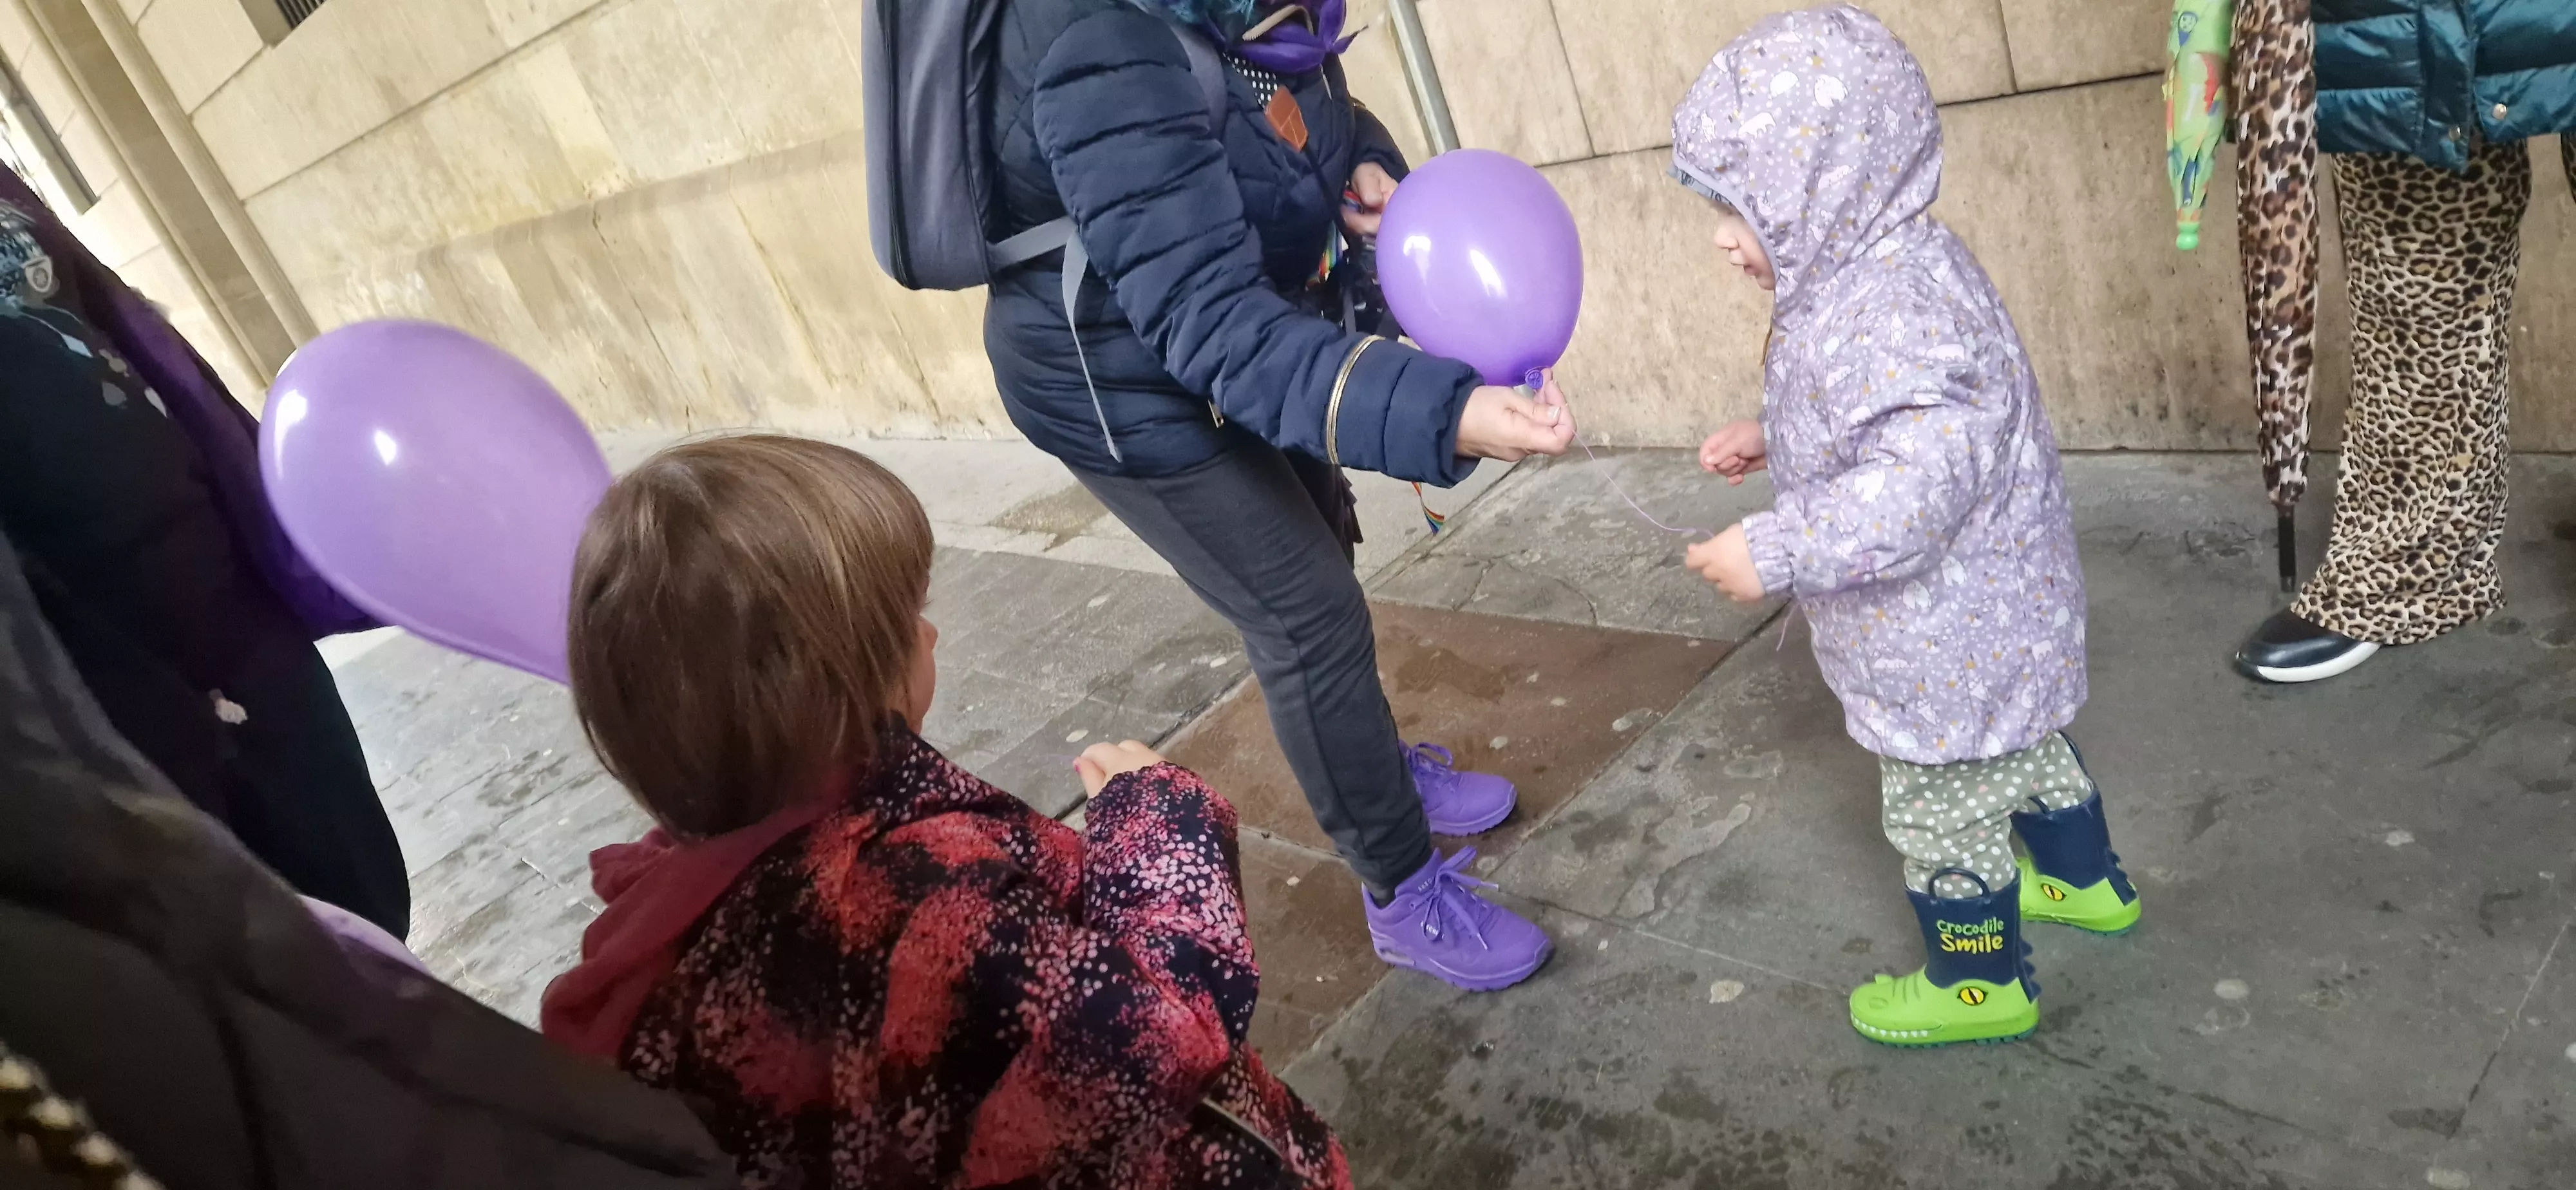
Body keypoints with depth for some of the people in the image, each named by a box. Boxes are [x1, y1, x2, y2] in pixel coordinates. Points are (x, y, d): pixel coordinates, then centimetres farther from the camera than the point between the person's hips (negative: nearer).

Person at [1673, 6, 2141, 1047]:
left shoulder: (1891, 314, -33)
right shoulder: (1883, 274, 1)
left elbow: (1918, 480, -41)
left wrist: (1773, 554, -37)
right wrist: (1768, 437, 9)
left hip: (1950, 644, -10)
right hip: (1988, 619, 10)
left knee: (1941, 807, 10)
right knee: (2024, 752, 30)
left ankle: (1980, 981, 31)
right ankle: (2085, 882, 53)